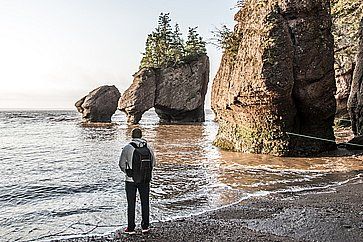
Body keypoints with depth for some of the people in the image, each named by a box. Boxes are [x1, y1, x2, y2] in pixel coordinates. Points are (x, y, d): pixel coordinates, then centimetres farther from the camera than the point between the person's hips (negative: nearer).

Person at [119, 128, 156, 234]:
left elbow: (122, 164, -6)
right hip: (145, 180, 3)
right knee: (145, 203, 13)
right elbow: (153, 162, 5)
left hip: (131, 180, -2)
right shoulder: (148, 147, -2)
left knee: (131, 204, 8)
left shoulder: (127, 148, -10)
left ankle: (131, 228, 14)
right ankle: (145, 226, 22)